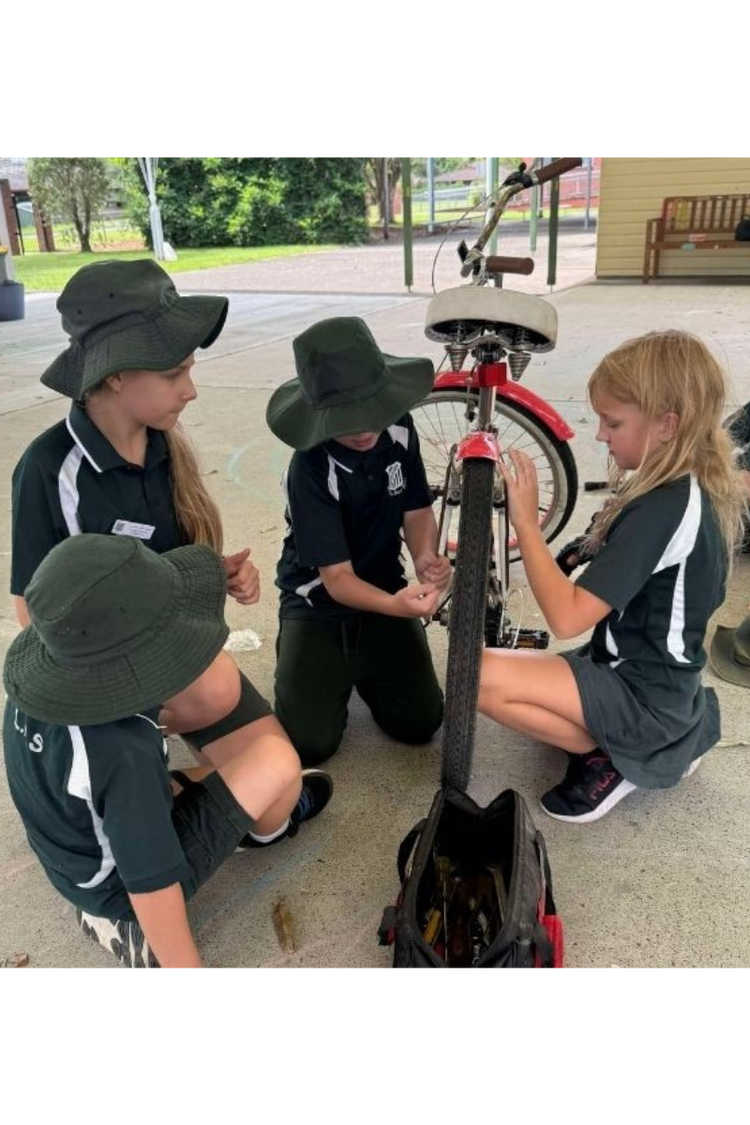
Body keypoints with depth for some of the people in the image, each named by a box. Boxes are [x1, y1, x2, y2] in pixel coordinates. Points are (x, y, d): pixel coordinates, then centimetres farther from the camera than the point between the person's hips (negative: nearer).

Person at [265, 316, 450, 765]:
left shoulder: (399, 429, -11)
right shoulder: (312, 470, -26)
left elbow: (416, 510, 1)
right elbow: (337, 578, -25)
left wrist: (427, 558, -21)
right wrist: (396, 605, -45)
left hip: (385, 588, 4)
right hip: (318, 603, -3)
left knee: (419, 723, -7)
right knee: (310, 743, -14)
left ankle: (362, 666, 22)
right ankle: (337, 669, 17)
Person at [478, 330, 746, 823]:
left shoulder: (661, 510, -26)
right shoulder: (697, 490, 3)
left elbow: (567, 618, -29)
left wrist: (525, 522, -25)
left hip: (641, 700, -10)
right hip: (663, 688, 10)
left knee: (483, 676, -23)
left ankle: (612, 759, -3)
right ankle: (668, 741, 16)